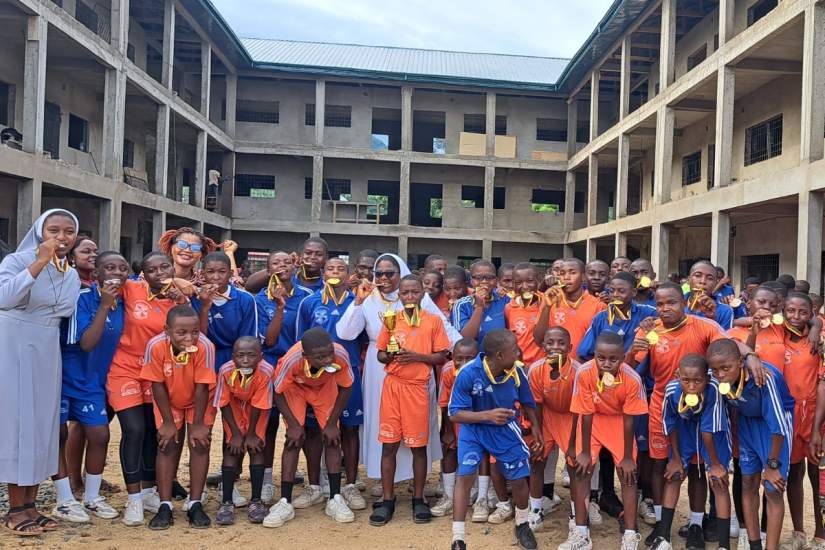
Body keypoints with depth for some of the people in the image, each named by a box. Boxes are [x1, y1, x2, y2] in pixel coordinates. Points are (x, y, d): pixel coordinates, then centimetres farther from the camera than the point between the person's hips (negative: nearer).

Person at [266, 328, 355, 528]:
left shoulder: (340, 355, -39)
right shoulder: (291, 360, -42)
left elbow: (345, 388, -18)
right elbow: (278, 393, -21)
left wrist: (332, 423, -14)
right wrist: (293, 424, -19)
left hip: (325, 388, 2)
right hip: (295, 387, -1)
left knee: (332, 438, -4)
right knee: (293, 440, -10)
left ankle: (335, 500, 6)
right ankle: (285, 503, 0)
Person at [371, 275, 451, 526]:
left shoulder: (433, 321, 0)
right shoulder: (391, 320, 6)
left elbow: (441, 357, -1)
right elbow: (380, 355, 10)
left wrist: (416, 356, -15)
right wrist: (390, 356, -11)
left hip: (418, 388, -2)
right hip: (392, 386, 2)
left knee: (418, 445, 5)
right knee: (389, 444, 4)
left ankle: (418, 498, 20)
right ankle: (387, 500, 15)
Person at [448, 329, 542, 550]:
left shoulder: (516, 371, -18)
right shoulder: (468, 373, -29)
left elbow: (527, 403, 3)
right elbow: (455, 414, -25)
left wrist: (536, 430, 4)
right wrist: (487, 415, -37)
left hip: (505, 428, 3)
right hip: (473, 428, -2)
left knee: (519, 478, 6)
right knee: (465, 476, -14)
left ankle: (522, 525, 37)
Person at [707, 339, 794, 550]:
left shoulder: (764, 377, -36)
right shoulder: (717, 379, -22)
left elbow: (778, 427, -27)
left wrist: (772, 464, -17)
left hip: (775, 420, -5)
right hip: (747, 421, 5)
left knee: (773, 490, -4)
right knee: (748, 484, 9)